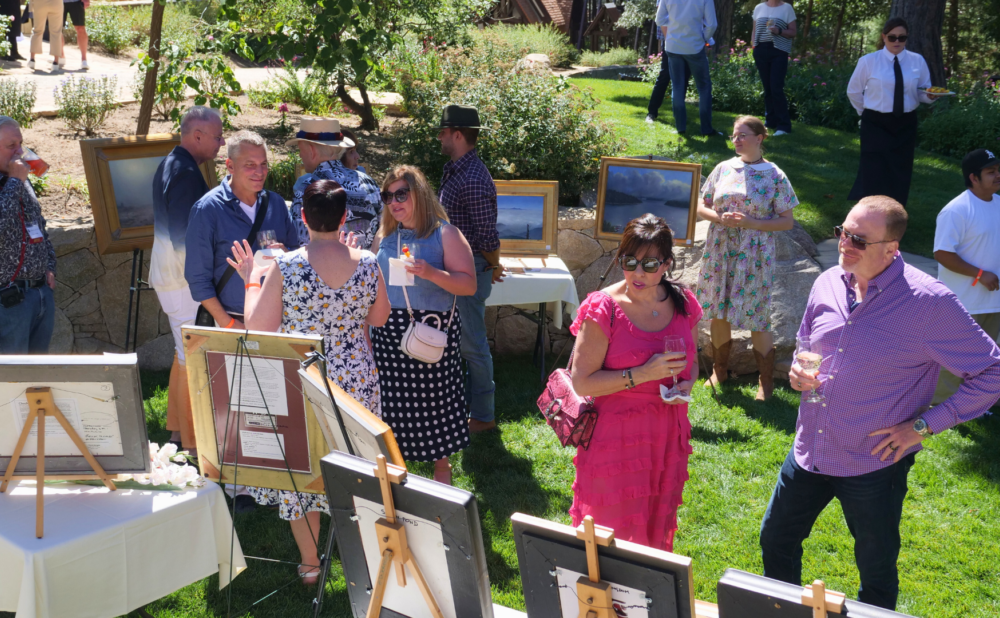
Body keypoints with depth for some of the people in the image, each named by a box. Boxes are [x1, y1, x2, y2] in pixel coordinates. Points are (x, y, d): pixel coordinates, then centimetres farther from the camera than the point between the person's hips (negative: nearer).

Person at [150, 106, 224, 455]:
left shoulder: (170, 165, 11)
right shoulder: (186, 174, -21)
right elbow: (185, 238, -24)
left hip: (169, 277, 11)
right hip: (185, 282, -11)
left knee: (185, 354, 20)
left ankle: (178, 429, 31)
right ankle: (192, 443, 5)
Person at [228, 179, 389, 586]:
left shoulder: (285, 267, -18)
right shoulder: (367, 264, -8)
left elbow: (258, 329, -11)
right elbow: (379, 318, 8)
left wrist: (252, 281, 2)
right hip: (357, 381, 3)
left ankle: (310, 564, 28)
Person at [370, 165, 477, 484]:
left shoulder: (445, 234, -3)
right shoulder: (384, 238, 12)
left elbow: (469, 284, -10)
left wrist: (432, 273, -24)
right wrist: (366, 334, 11)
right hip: (389, 332, 4)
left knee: (435, 400, 2)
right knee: (393, 404, 6)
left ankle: (442, 472, 19)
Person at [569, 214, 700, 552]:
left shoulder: (682, 302, -1)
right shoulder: (604, 309, -16)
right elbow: (582, 382, -17)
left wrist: (686, 384, -7)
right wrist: (643, 374, -24)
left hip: (668, 435, 5)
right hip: (616, 436, -5)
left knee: (658, 526, 21)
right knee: (614, 534, 4)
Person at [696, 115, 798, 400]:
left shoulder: (775, 176, -4)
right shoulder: (723, 169, 5)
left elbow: (787, 221, -4)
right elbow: (702, 207, 9)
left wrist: (750, 222, -17)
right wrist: (720, 218, -12)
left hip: (754, 257, -3)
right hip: (719, 253, 3)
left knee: (757, 318, 0)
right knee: (719, 313, 11)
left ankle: (766, 381, 15)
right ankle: (719, 370, 30)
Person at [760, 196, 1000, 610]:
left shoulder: (930, 303, -20)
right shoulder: (828, 284, -2)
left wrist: (924, 424, -15)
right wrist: (797, 371, -7)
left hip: (875, 465, -5)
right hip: (809, 452, 5)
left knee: (877, 573, 15)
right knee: (776, 541, 21)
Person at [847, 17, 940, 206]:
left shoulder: (918, 61, 0)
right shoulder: (868, 61, -5)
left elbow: (922, 92, 6)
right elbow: (853, 91, 6)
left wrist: (930, 96, -16)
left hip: (906, 124, 3)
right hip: (876, 124, -3)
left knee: (900, 174, 7)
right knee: (874, 173, -6)